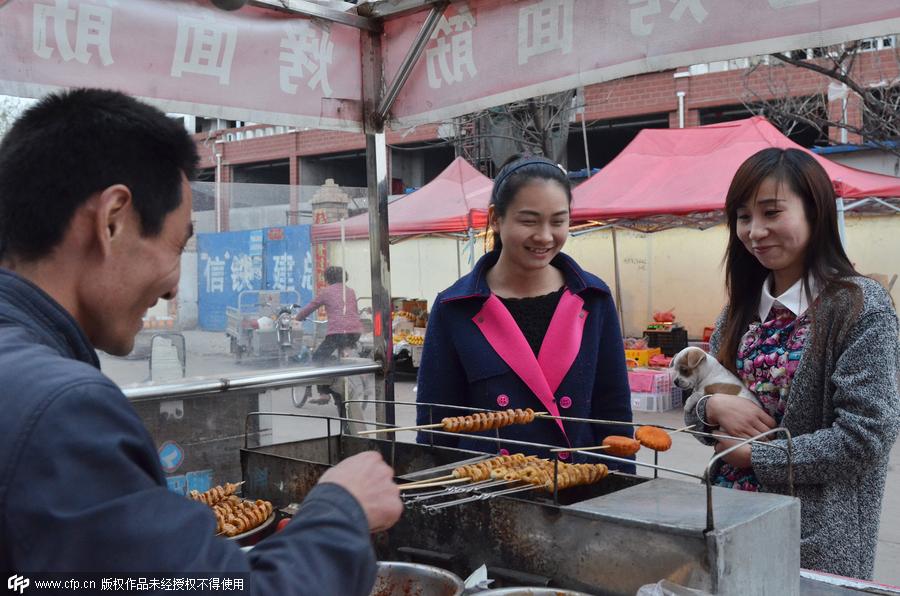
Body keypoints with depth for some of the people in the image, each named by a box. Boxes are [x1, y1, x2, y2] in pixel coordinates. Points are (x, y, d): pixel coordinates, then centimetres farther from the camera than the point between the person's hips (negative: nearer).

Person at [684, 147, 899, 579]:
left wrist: (752, 455, -14)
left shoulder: (860, 307, -13)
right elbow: (697, 414, 9)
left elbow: (863, 439, -19)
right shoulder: (742, 309, 5)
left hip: (819, 546, -6)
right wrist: (715, 406, -12)